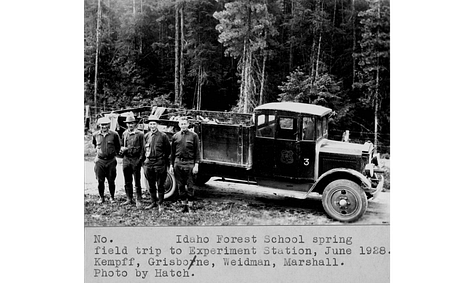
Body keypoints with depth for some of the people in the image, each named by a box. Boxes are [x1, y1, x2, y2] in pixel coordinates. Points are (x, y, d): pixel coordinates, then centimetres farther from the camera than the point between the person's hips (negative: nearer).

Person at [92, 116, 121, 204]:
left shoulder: (114, 134, -4)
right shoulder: (95, 135, 1)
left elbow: (118, 146, 11)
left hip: (111, 160, -1)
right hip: (100, 160, 1)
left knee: (111, 181, 4)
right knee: (100, 181, 4)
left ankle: (112, 197, 18)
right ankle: (102, 197, 17)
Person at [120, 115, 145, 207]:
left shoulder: (140, 134, -5)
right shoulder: (124, 134, 12)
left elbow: (142, 148, -6)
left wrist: (140, 160, -12)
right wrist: (122, 149, -1)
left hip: (136, 160, -5)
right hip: (126, 159, 5)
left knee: (137, 182, -2)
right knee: (127, 181, 12)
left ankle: (139, 200, 4)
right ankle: (129, 199, 22)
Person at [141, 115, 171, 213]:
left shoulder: (163, 136, -3)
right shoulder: (146, 136, 9)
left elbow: (168, 150, 2)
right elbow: (144, 150, 14)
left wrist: (166, 163, 2)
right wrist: (143, 162, 10)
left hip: (159, 164, -4)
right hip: (148, 163, 4)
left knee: (160, 185, 1)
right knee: (151, 185, 13)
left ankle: (160, 204, 9)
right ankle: (154, 202, 25)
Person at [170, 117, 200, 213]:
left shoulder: (194, 136, 2)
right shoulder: (175, 136, 10)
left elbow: (197, 151, 1)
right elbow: (172, 152, 15)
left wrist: (196, 165, -6)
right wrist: (171, 165, 10)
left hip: (189, 163, -3)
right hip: (178, 163, 3)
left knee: (190, 186, -1)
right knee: (180, 186, 7)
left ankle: (190, 206, 6)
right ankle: (184, 205, 16)